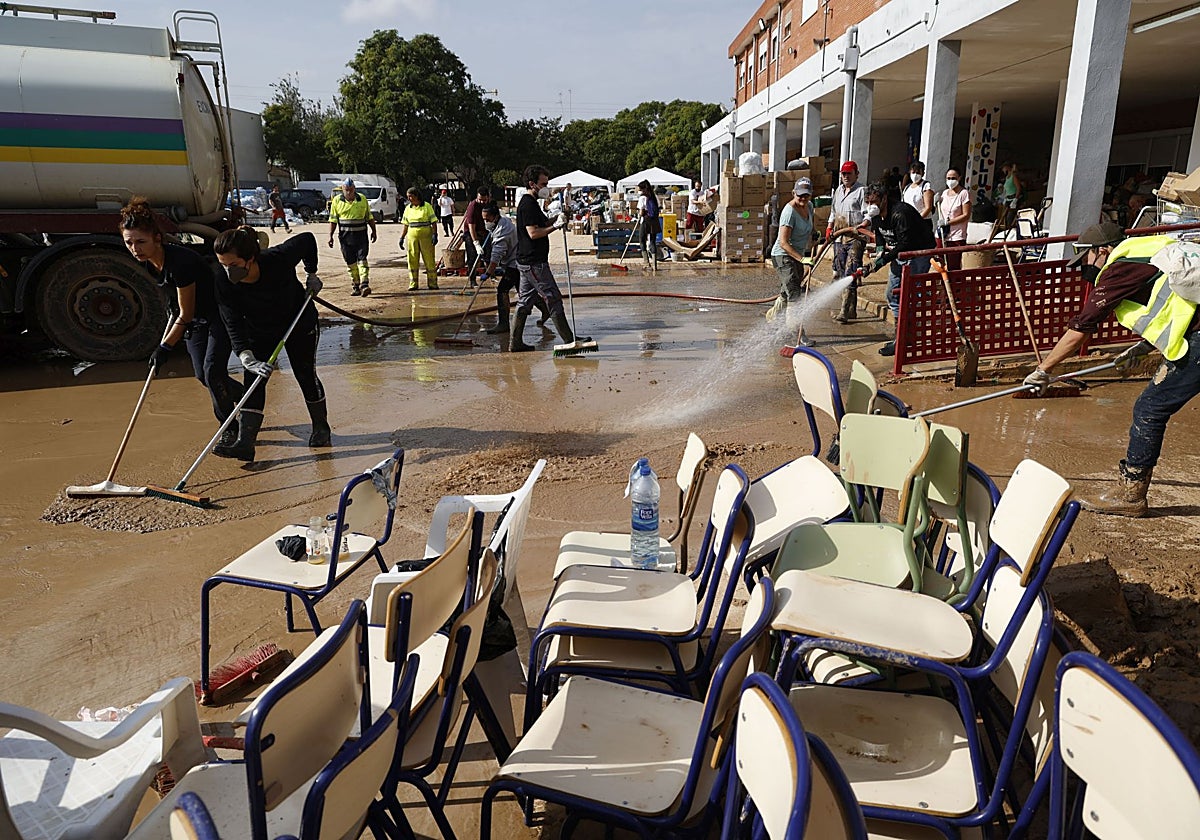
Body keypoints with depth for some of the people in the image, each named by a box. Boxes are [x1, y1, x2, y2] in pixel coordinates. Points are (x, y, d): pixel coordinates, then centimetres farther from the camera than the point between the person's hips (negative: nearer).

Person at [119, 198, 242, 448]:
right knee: (202, 375, 7)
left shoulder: (179, 261, -31)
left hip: (221, 313, -8)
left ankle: (230, 428, 2)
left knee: (212, 370, -14)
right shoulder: (147, 261, -7)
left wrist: (165, 347, -20)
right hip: (195, 320, 8)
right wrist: (165, 338, 13)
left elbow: (186, 314, -23)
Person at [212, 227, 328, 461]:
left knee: (306, 375, 4)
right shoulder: (225, 285, -27)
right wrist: (248, 360, -45)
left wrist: (312, 275, -6)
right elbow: (234, 327, -31)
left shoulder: (279, 259, -33)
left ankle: (321, 428, 26)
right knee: (253, 380, -10)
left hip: (300, 323, -1)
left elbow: (307, 240, -14)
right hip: (259, 332, 2)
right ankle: (245, 444, -13)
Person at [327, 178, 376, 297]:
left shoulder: (362, 199, 6)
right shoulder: (337, 200, 4)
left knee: (362, 259, -12)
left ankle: (364, 285, -19)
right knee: (350, 262, 4)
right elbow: (333, 220, 6)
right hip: (345, 236, 1)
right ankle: (356, 285, 13)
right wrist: (330, 236, 1)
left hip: (361, 235, -1)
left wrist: (373, 231, 14)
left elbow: (369, 217, 14)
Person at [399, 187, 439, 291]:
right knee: (412, 261, 2)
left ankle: (432, 283, 7)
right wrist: (402, 238, 9)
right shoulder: (408, 208, 12)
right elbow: (405, 225, 15)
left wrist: (434, 235, -12)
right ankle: (413, 284, 7)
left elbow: (433, 222, -2)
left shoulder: (427, 206, 0)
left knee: (429, 260, 0)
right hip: (412, 237, 4)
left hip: (426, 236, -4)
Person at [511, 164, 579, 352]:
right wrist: (555, 226, -20)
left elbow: (539, 227, 25)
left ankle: (515, 342, 15)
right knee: (553, 298, -6)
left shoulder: (528, 203, 19)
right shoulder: (528, 205, -14)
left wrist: (555, 222, 10)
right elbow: (533, 233, -22)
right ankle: (569, 339, -1)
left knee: (525, 302, 12)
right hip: (534, 262, -11)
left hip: (526, 261, 11)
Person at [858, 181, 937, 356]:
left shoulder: (900, 212, -27)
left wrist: (882, 260, -34)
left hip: (919, 252, -10)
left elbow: (905, 244, -32)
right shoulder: (876, 216, 0)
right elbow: (880, 242, 10)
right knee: (892, 294, 11)